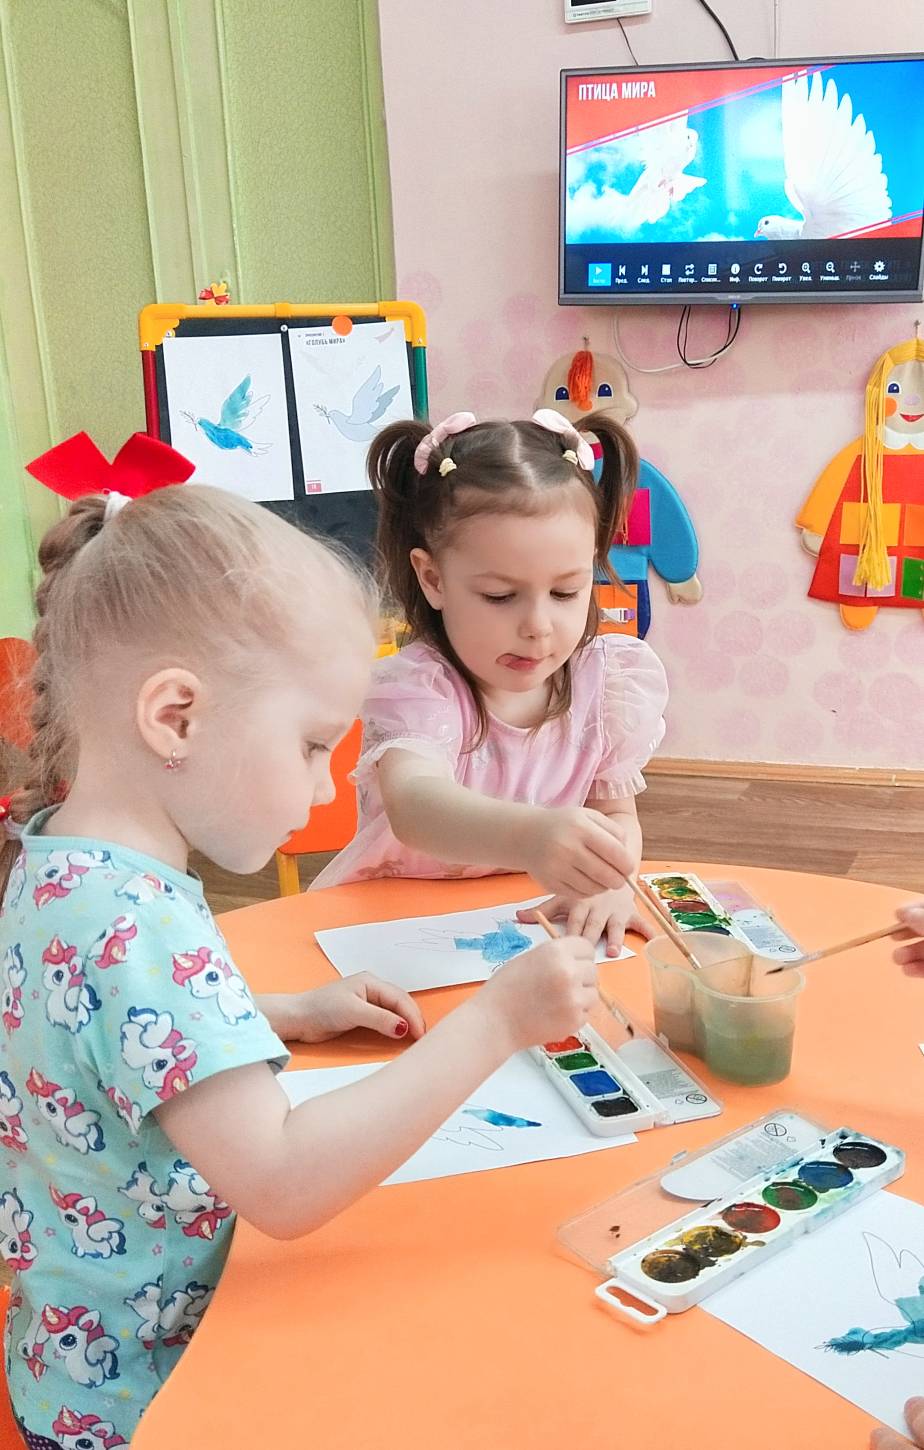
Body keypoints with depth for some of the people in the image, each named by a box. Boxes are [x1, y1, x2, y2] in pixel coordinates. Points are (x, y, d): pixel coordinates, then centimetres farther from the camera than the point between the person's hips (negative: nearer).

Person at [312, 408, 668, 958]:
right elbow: (414, 805, -40)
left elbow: (617, 814, 4)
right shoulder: (415, 687, -20)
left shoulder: (608, 680, -6)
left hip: (536, 923, 4)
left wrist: (610, 880, -19)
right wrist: (527, 835, -60)